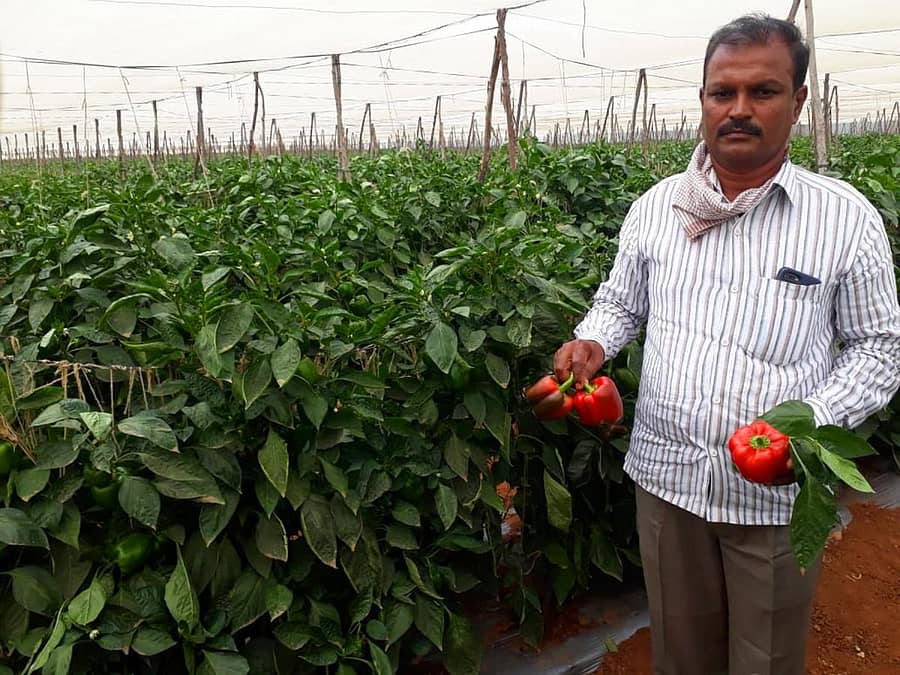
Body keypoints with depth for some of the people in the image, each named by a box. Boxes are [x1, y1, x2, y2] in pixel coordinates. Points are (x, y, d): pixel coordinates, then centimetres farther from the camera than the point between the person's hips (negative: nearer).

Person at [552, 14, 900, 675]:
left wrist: (816, 420, -19)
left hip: (777, 492, -2)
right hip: (666, 475, 2)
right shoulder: (655, 206, 1)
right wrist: (591, 343, -9)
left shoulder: (847, 217, -7)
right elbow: (620, 303, 13)